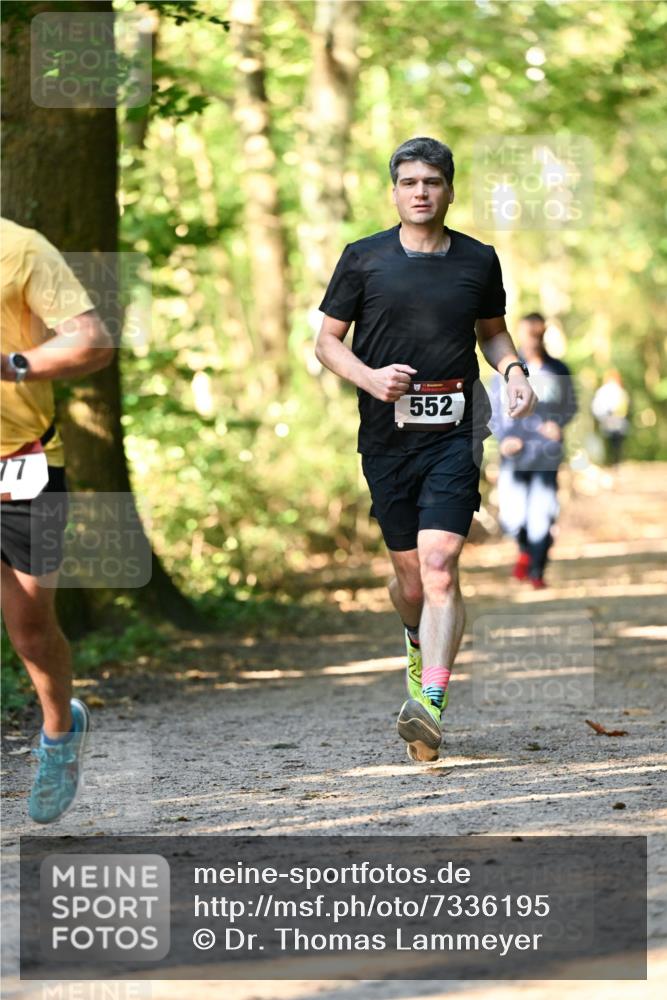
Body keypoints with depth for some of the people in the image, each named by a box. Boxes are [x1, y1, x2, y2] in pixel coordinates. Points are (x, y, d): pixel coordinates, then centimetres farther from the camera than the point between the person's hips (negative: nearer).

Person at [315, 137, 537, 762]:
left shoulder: (478, 261, 8)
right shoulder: (363, 259, 4)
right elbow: (327, 341, 8)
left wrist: (513, 370, 2)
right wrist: (369, 377, -11)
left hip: (453, 434, -1)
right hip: (387, 435, 1)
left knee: (439, 566, -16)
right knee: (409, 574, 8)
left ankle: (429, 705, -24)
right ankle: (419, 644, 43)